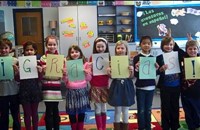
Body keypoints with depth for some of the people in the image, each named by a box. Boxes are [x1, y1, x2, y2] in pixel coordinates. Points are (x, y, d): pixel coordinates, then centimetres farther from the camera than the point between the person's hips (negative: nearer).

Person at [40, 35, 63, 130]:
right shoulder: (43, 58, -1)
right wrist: (42, 71, -19)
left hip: (57, 87, 2)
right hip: (47, 87, -2)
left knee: (55, 109, 12)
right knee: (49, 110, 3)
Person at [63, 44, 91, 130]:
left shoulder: (85, 64, 1)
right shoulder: (67, 64, 1)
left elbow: (89, 79, 3)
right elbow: (65, 80, 2)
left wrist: (87, 74, -17)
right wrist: (65, 75, -18)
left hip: (82, 90, 0)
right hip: (71, 91, 0)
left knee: (82, 111, 8)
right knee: (71, 111, 5)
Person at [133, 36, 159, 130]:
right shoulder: (137, 58, -6)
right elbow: (135, 75, -7)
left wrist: (156, 69, -11)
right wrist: (136, 68, -25)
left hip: (151, 87, 3)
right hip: (140, 87, -3)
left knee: (148, 109, 12)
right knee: (141, 110, 5)